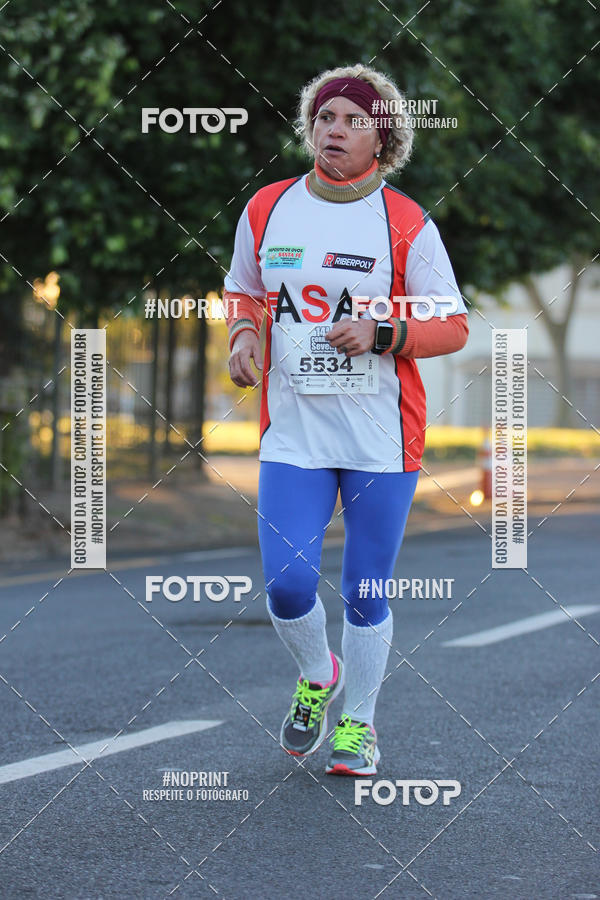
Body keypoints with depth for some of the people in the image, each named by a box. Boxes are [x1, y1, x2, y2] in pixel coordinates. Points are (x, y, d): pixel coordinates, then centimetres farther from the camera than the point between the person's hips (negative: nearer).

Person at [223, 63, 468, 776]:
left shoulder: (406, 224, -4)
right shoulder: (265, 210, 4)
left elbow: (453, 326, -1)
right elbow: (243, 290, 19)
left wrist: (382, 332, -17)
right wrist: (242, 332, -2)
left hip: (382, 439, -2)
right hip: (292, 433, 2)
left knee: (366, 595, 6)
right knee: (287, 585, -9)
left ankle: (356, 722, 27)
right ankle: (316, 677, 24)